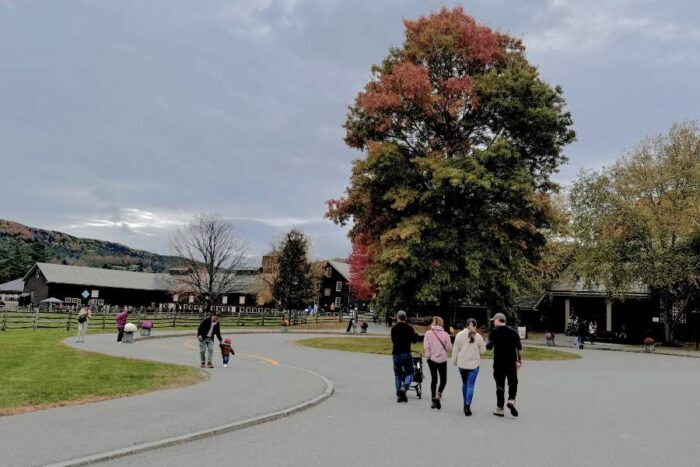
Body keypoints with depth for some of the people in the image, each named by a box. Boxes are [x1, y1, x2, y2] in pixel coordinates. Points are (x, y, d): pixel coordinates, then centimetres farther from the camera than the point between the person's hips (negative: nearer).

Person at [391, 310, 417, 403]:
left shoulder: (393, 328, 5)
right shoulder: (409, 327, -5)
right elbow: (414, 340, -5)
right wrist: (416, 335, 15)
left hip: (396, 354, 3)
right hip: (406, 353, -3)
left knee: (397, 374, 11)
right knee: (409, 373, 7)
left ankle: (399, 395, 7)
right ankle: (404, 388, -18)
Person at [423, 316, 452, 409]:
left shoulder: (428, 333, -6)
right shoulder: (445, 334, -8)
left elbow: (426, 347, -9)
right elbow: (449, 348, -5)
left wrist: (427, 356, 2)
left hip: (432, 359, 2)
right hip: (442, 359, -2)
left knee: (433, 379, 13)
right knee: (443, 380, 12)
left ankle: (434, 400, 16)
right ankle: (438, 395, -10)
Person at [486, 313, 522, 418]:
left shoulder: (495, 332, -4)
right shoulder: (513, 331, 5)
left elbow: (489, 346, -7)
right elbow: (519, 347, 5)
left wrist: (487, 343, 14)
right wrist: (520, 360, 13)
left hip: (498, 362, -2)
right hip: (511, 362, 2)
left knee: (500, 385, 6)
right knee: (513, 383, 13)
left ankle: (499, 409, 8)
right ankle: (511, 400, -12)